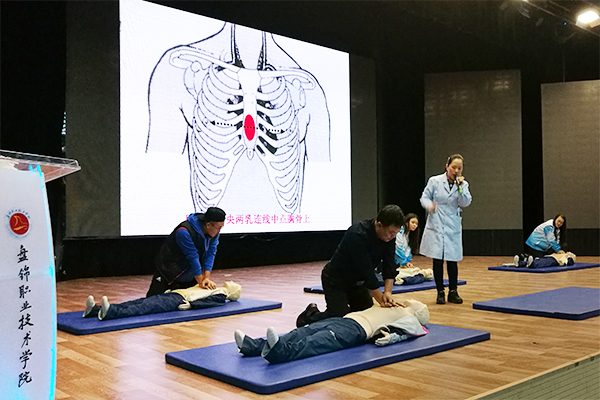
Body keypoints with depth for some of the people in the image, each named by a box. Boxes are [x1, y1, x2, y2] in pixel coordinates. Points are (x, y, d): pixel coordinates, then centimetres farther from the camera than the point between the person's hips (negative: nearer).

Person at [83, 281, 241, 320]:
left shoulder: (221, 295, 10)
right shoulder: (213, 288, 36)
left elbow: (206, 302, -9)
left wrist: (191, 305, -23)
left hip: (180, 300, -7)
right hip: (174, 294, 7)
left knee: (147, 307, -31)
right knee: (142, 302, -15)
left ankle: (112, 312, -53)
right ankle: (95, 309, -30)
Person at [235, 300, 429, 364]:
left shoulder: (409, 318, 19)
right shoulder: (388, 306, 42)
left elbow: (405, 331, -2)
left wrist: (391, 336, -16)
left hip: (356, 329, -7)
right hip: (343, 319, 7)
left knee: (318, 342, -35)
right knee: (301, 333, -17)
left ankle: (280, 352, -62)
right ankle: (253, 346, -34)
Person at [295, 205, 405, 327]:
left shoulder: (389, 235, -12)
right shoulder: (357, 235, -35)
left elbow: (389, 265, -10)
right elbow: (365, 270, -33)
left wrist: (387, 292, -23)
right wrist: (381, 299, -27)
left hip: (357, 281, 8)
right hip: (336, 280, -7)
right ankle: (312, 314, 14)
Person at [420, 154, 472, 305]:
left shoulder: (463, 184, 5)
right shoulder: (434, 181, -2)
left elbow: (466, 203, -6)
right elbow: (424, 197, 2)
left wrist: (460, 188, -19)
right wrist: (430, 205, -19)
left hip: (453, 226, 2)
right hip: (436, 225, -2)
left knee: (452, 260, 4)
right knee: (438, 260, 0)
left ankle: (453, 292, 17)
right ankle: (440, 292, 11)